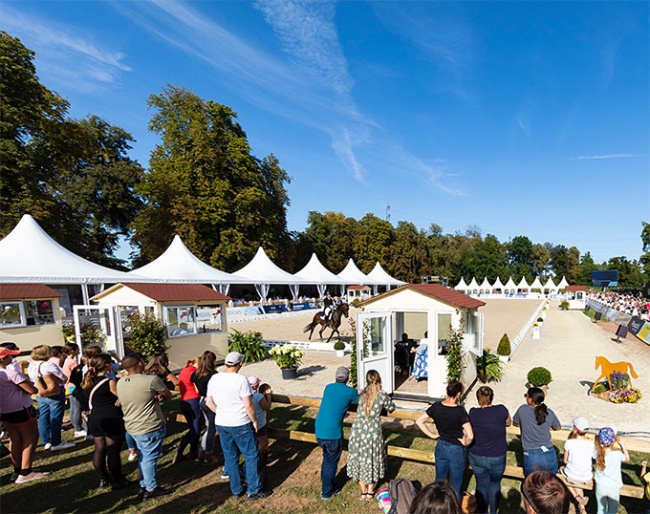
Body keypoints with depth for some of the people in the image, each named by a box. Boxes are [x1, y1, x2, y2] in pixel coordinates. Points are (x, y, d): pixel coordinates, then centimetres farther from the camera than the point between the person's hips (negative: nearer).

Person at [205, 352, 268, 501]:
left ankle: (236, 489, 29)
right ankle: (253, 491, 18)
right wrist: (254, 421, -3)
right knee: (251, 456, 10)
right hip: (240, 425, -6)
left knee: (230, 457, 18)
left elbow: (208, 402, 6)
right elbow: (248, 406, -18)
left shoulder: (214, 378, -2)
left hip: (221, 424, 6)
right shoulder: (241, 380, -20)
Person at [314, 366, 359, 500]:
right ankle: (327, 492, 30)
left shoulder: (328, 387, 6)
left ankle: (326, 485, 39)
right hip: (333, 433, -5)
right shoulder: (350, 391, -7)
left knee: (327, 458, 25)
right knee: (331, 462, 15)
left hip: (319, 431, 5)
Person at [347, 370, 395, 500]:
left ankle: (363, 491, 30)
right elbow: (391, 408, 10)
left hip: (357, 431, 2)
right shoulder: (382, 395, -7)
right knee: (373, 460, 19)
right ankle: (370, 491, 30)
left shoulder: (362, 394, 2)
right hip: (372, 433, -2)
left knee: (359, 460, 18)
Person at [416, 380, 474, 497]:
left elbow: (419, 421, -4)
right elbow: (470, 436, -29)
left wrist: (432, 435, 1)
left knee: (439, 480, 24)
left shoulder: (436, 406, -11)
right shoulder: (460, 411, -25)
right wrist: (465, 443, -9)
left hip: (440, 447, 4)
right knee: (455, 486, 17)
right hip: (456, 450, -4)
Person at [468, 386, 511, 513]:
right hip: (497, 458, -1)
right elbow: (508, 423, 4)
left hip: (476, 457, 1)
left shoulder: (473, 413, -15)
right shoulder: (501, 410, -19)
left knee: (481, 485, 20)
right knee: (495, 484, 24)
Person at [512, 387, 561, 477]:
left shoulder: (522, 409, -7)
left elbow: (515, 423, 10)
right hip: (549, 456, 3)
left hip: (531, 457, -2)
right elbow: (558, 427, 19)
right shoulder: (549, 413, -2)